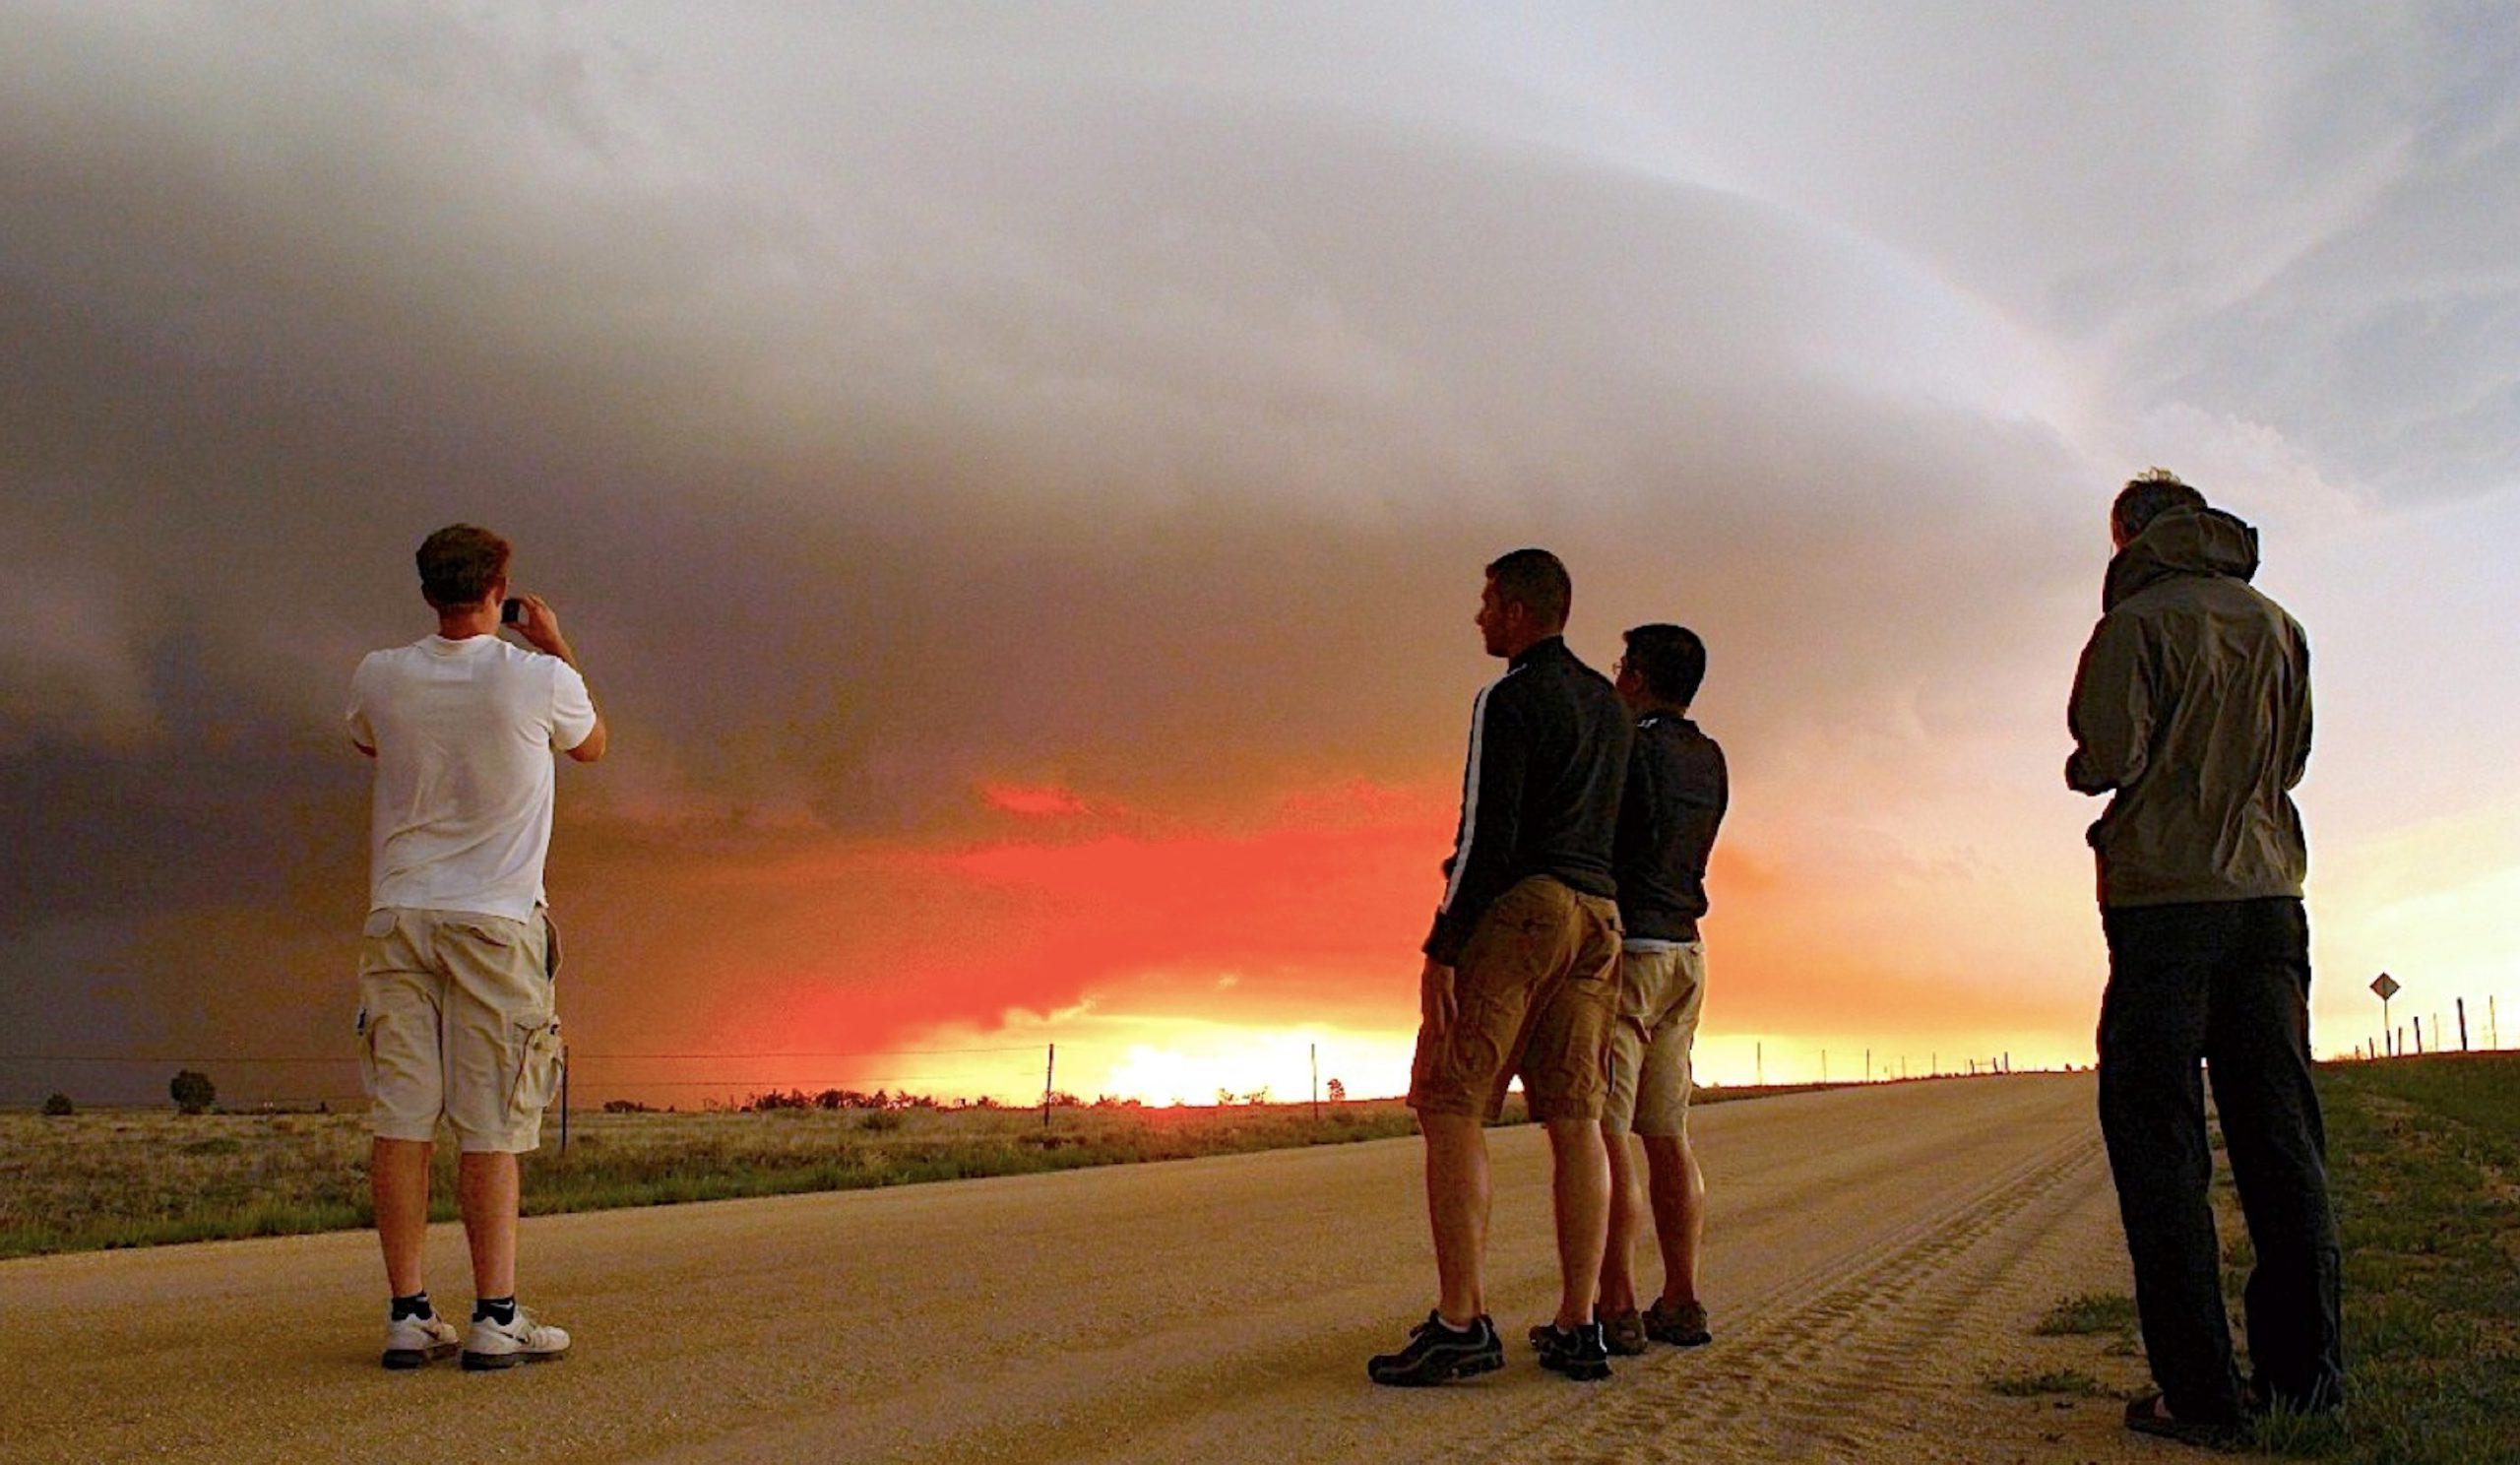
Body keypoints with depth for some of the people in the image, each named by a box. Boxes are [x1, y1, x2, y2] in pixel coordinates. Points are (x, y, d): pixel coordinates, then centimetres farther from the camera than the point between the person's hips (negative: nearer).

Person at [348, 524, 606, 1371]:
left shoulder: (382, 678, 1)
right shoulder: (540, 679, -7)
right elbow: (592, 745, 15)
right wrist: (557, 647, 22)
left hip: (398, 918, 3)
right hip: (496, 921, -3)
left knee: (401, 1119, 3)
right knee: (491, 1126, -1)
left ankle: (408, 1316, 4)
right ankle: (495, 1318, -2)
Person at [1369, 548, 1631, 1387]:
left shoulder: (1507, 700, -8)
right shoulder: (1608, 705, 18)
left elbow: (1486, 833, -16)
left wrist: (1440, 951, -15)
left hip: (1515, 909, -8)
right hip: (1596, 917, 8)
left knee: (1451, 1108, -8)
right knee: (1573, 1118, 3)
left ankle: (1461, 1324, -16)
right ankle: (1577, 1329, 0)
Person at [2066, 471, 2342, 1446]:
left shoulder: (2137, 623, -6)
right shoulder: (2277, 626, 11)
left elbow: (2109, 757, -14)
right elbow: (2292, 757, 19)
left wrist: (2084, 769, 7)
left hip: (2165, 898, -5)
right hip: (2270, 896, 6)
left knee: (2159, 1142, -2)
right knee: (2280, 1136, 9)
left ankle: (2200, 1392, -4)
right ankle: (2306, 1375, 10)